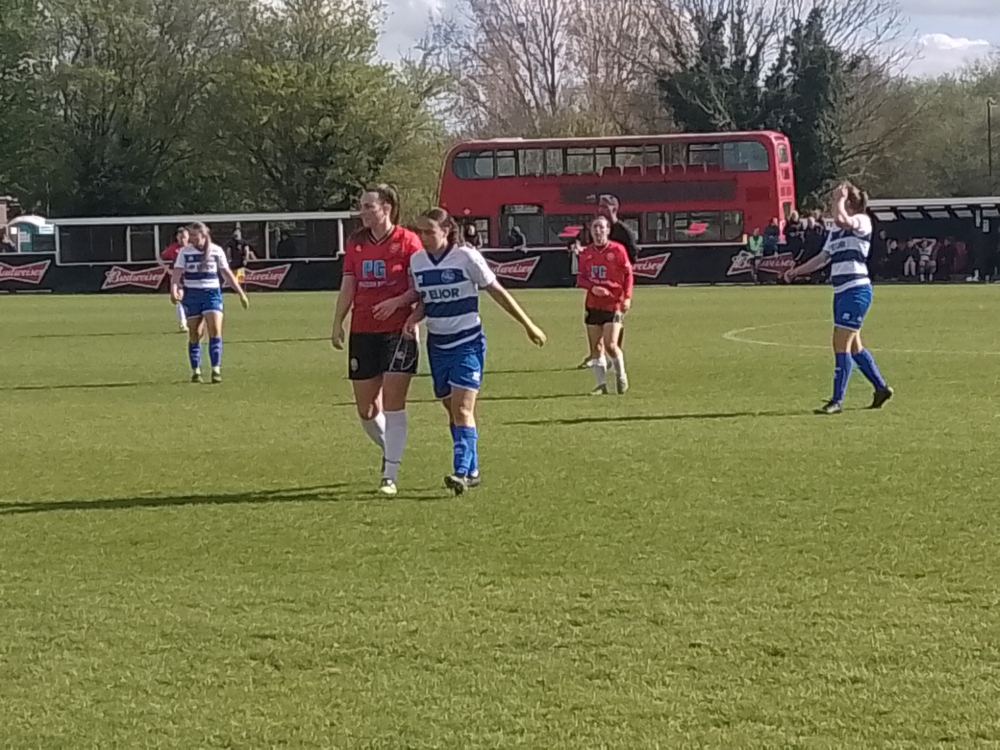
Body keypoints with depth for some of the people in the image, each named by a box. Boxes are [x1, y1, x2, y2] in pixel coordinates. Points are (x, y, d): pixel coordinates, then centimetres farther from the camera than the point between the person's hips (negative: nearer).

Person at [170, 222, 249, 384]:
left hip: (212, 293, 0)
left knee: (215, 331, -14)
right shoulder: (185, 252, 1)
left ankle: (216, 369, -12)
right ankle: (195, 371, 14)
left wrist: (241, 293, 9)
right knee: (194, 335, 4)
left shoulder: (216, 251, 2)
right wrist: (174, 290, -27)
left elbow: (227, 273, 9)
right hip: (191, 295, 1)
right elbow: (177, 272, -8)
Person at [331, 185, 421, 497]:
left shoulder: (407, 241, -5)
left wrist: (397, 301, -23)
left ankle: (390, 476, -6)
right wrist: (337, 324, 0)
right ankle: (392, 454, 32)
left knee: (393, 404, -10)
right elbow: (348, 286, 8)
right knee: (366, 409, 6)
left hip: (398, 331, -5)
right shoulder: (355, 244, 10)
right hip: (363, 332, 5)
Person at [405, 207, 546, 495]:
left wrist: (528, 325, 0)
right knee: (452, 411, 10)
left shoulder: (467, 258, -12)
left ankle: (461, 472, -23)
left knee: (462, 408, -17)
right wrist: (414, 317, -5)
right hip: (437, 343, 6)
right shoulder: (417, 261, 4)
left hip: (467, 342, -6)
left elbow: (497, 292, -4)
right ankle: (472, 470, 21)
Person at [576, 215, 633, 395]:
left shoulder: (617, 250, -5)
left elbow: (628, 274, 1)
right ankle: (601, 384, 10)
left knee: (610, 345, -12)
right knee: (596, 346, 2)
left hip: (613, 304, -4)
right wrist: (592, 287, -13)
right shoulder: (586, 253, 6)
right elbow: (580, 278, 6)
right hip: (592, 304, 4)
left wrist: (627, 297, -7)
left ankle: (621, 376, 12)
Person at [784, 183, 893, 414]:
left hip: (856, 290, -9)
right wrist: (797, 271, 15)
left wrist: (840, 200, -11)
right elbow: (824, 257, 21)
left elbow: (841, 220, -28)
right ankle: (881, 388, 27)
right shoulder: (836, 230, 18)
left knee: (841, 344, -10)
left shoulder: (863, 221, -7)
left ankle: (837, 401, -8)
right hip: (841, 291, 9)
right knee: (854, 346, 14)